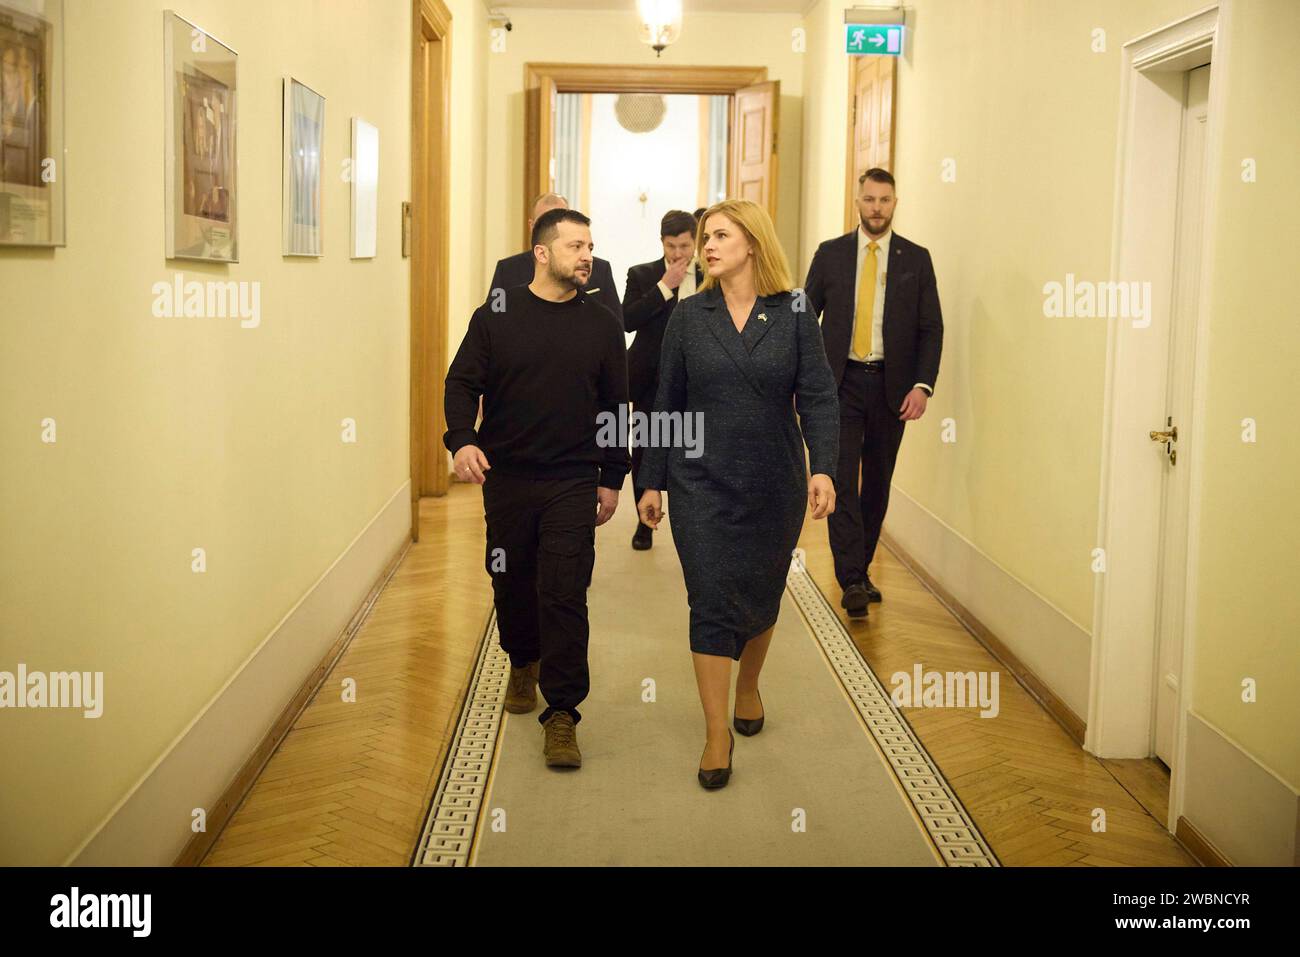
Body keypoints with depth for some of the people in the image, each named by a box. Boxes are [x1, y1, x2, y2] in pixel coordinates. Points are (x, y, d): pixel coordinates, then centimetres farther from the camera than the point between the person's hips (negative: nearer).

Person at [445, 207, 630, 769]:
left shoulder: (602, 326, 5)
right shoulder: (495, 317, 2)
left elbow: (615, 406, 10)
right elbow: (462, 383, -1)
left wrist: (612, 479, 9)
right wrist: (462, 439, -19)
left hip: (572, 482, -1)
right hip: (505, 477, 1)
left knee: (565, 593, -7)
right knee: (512, 582, 14)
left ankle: (562, 714, -2)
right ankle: (523, 664, 42)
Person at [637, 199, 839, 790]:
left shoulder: (793, 316, -1)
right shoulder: (688, 317, 1)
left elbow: (818, 397, -5)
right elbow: (667, 404, 5)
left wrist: (823, 467, -19)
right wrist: (652, 481, 5)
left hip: (774, 485, 1)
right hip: (702, 484, 0)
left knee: (761, 597, 14)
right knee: (712, 601, -4)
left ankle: (748, 686, 41)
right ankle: (717, 734, 3)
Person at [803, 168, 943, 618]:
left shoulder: (916, 259, 5)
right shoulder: (830, 254, 5)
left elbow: (931, 327, 3)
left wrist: (922, 384, -8)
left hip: (891, 385, 1)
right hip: (840, 382, -1)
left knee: (877, 482, 8)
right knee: (841, 479, -9)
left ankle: (859, 571, 21)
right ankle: (852, 581, -7)